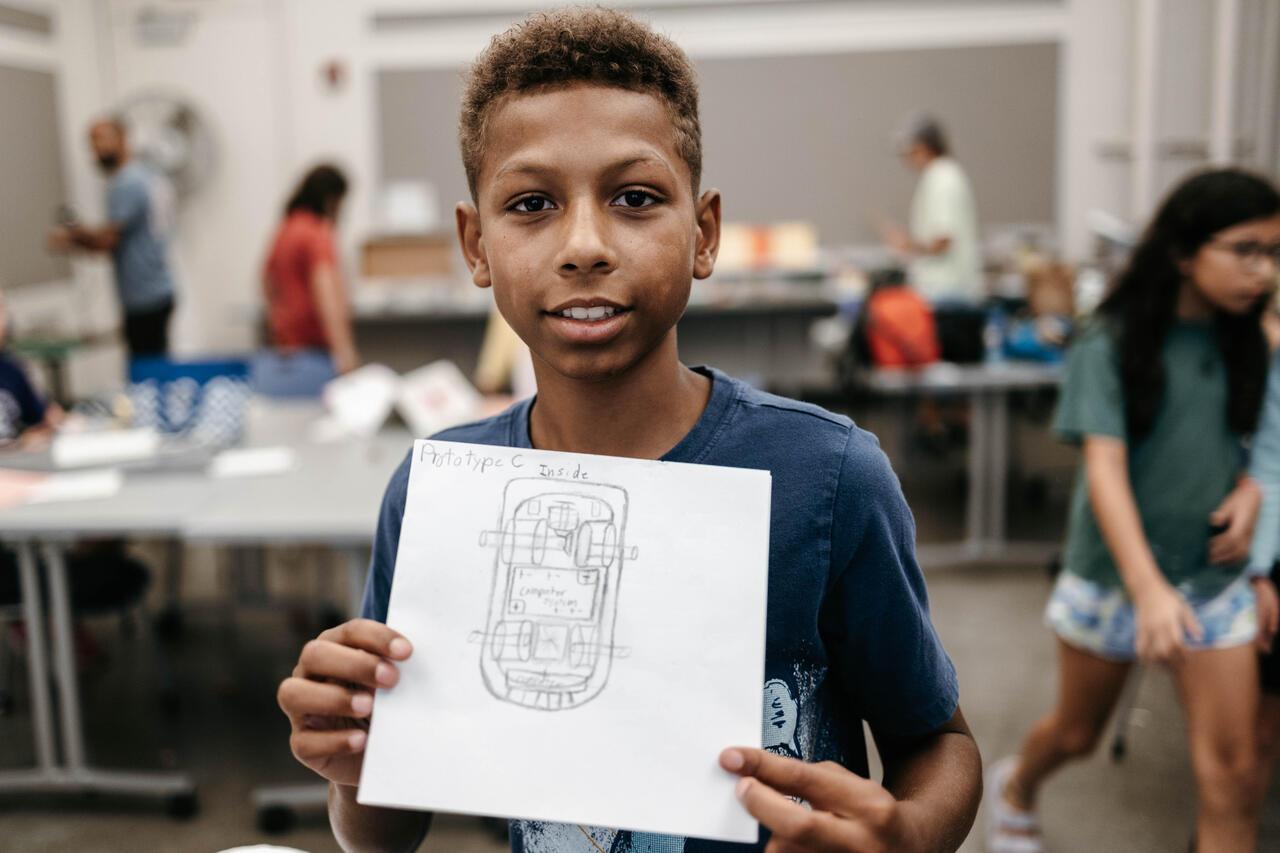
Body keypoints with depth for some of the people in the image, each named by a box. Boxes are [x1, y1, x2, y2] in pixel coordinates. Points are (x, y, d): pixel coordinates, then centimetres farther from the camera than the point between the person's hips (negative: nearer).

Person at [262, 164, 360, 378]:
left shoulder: (284, 229, 15)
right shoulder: (318, 234, -13)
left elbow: (268, 278, 27)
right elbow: (325, 292, -24)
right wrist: (344, 350, -30)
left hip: (286, 342, 9)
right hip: (315, 343, -9)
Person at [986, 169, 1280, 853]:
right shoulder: (1111, 345, -14)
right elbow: (1105, 466, -23)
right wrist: (1148, 586, -35)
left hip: (1215, 577, 3)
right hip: (1113, 570, -3)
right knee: (1077, 733, 18)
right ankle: (1015, 790, 51)